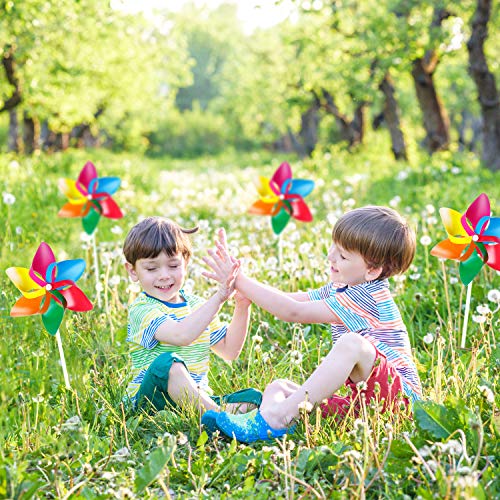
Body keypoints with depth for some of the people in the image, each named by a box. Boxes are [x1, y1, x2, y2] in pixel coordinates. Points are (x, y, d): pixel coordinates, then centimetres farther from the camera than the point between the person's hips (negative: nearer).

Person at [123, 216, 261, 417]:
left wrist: (242, 307, 0)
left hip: (197, 398, 6)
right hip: (151, 399, -6)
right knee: (168, 362, -36)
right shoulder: (141, 309, -12)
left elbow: (229, 350, 12)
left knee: (253, 397, -12)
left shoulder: (196, 304, 12)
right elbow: (181, 335, -31)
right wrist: (219, 296, -35)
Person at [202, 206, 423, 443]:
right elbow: (291, 300, 10)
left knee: (352, 343, -36)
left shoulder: (366, 297, -18)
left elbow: (293, 312, -21)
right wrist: (237, 279, -1)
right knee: (277, 388, 0)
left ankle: (277, 416, -38)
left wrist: (240, 281, -17)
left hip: (399, 393, -9)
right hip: (358, 397, 9)